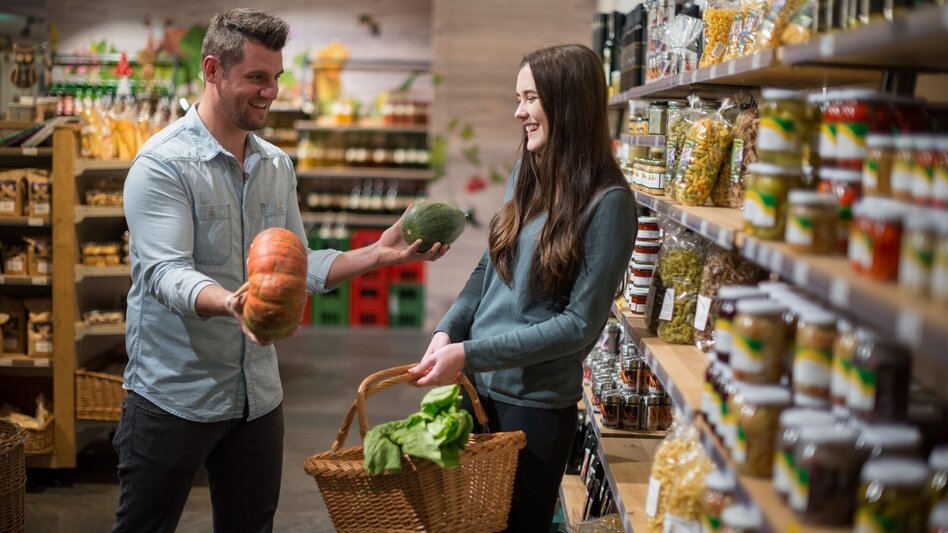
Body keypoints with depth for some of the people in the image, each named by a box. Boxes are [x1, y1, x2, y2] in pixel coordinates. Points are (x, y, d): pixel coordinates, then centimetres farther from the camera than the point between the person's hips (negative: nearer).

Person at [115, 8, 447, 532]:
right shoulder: (163, 164, -13)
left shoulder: (278, 166, 9)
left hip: (258, 394, 6)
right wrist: (229, 304, -43)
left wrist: (378, 253, -2)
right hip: (173, 396, -6)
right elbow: (166, 274, -23)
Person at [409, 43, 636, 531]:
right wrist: (447, 332, -5)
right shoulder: (526, 174, 2)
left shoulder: (608, 202, -17)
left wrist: (469, 354, -19)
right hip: (479, 383, 6)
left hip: (537, 403, -6)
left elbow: (581, 324, -18)